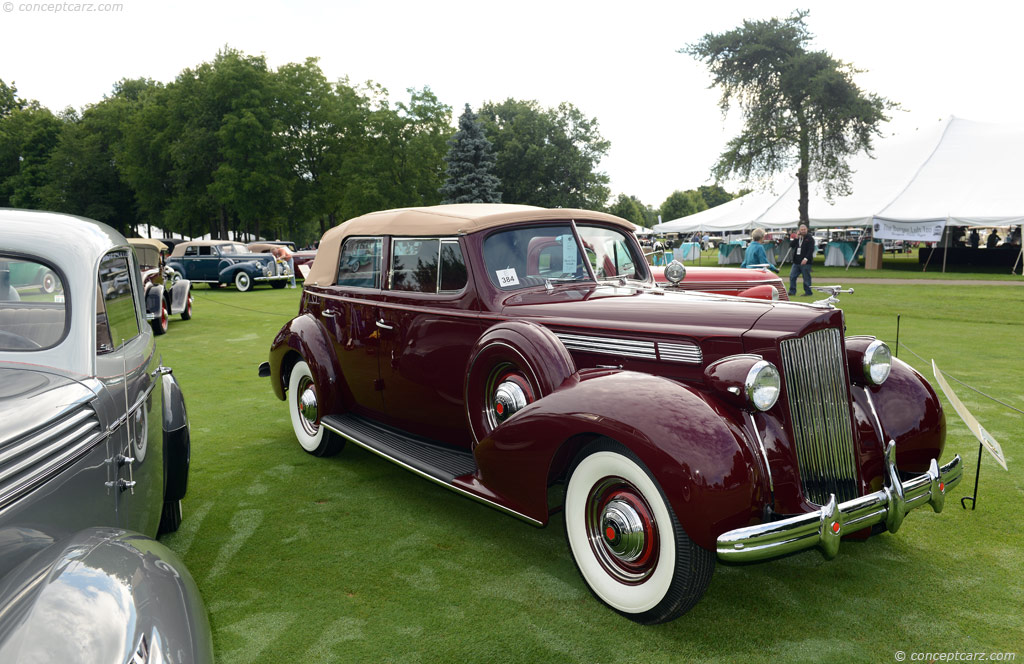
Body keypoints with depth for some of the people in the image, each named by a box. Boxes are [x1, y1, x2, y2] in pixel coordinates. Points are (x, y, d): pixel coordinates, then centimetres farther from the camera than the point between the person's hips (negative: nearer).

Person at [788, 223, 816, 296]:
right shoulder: (798, 238, 15)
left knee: (806, 278, -1)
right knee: (792, 276, 4)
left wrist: (806, 258, -22)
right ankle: (792, 291, 11)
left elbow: (811, 249, -13)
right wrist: (796, 238, -3)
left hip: (805, 262, -6)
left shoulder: (810, 238, -5)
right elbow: (791, 245, 7)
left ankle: (808, 292, 9)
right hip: (796, 261, 6)